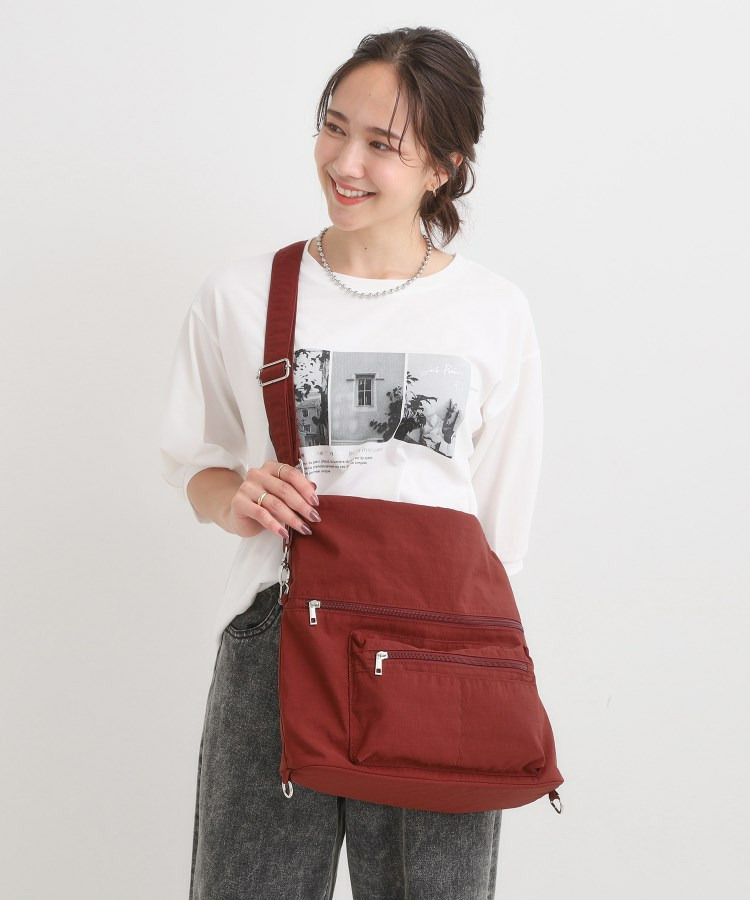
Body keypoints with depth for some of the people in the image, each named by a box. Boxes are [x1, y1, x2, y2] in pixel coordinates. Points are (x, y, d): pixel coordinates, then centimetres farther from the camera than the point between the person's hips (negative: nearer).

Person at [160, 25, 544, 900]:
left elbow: (504, 519, 9)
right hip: (273, 646, 0)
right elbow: (194, 461, 15)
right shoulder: (239, 294, 5)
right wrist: (234, 500, -7)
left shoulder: (496, 312, 4)